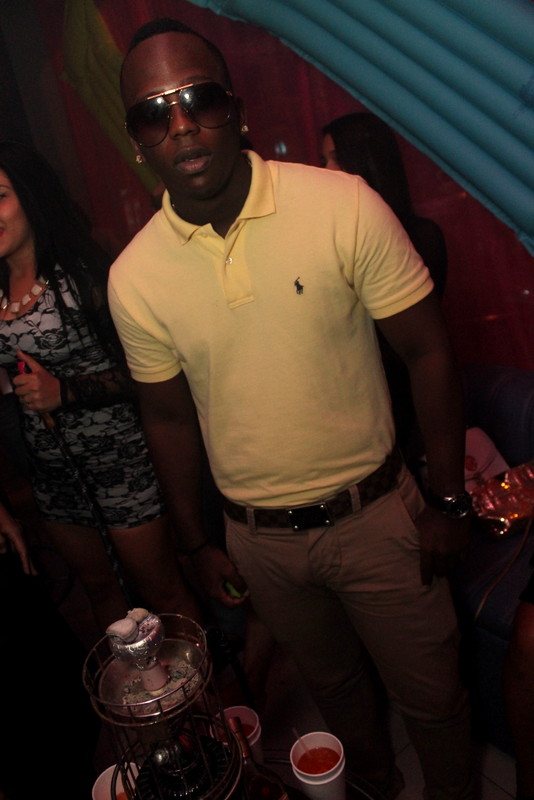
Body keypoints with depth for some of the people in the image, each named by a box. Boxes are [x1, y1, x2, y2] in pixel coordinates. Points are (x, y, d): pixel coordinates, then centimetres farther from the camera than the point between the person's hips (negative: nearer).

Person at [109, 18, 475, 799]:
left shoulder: (343, 206, -17)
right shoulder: (134, 276, -9)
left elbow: (427, 350, -10)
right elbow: (170, 416, 3)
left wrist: (450, 499, -8)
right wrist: (197, 543, 9)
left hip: (375, 513, -2)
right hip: (259, 541, 3)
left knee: (429, 692, 17)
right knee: (332, 681, 27)